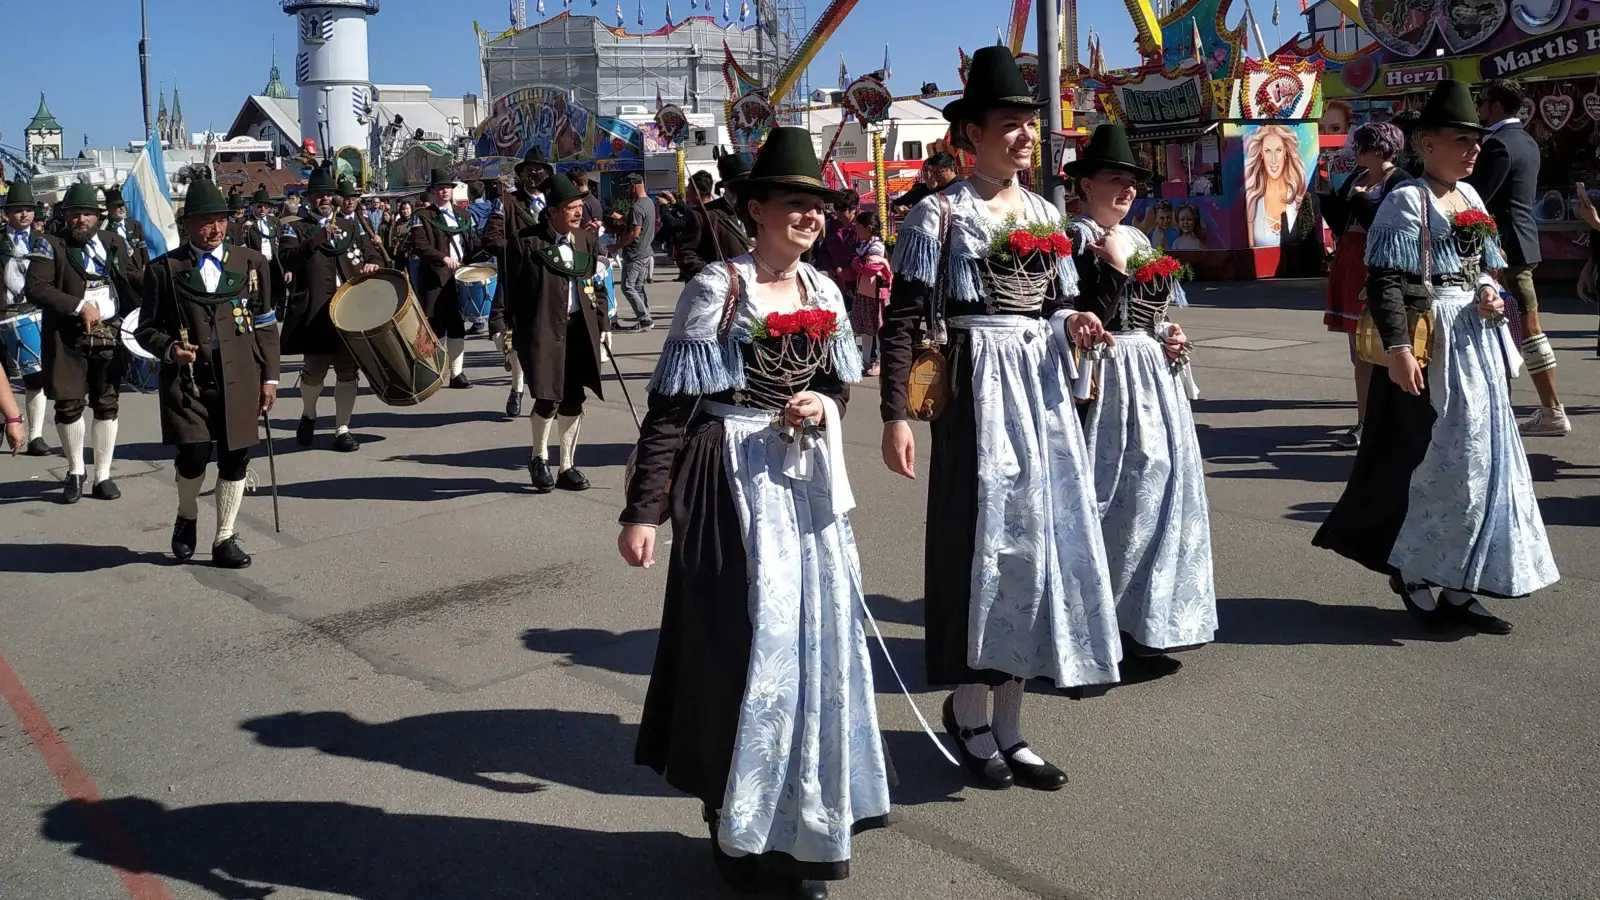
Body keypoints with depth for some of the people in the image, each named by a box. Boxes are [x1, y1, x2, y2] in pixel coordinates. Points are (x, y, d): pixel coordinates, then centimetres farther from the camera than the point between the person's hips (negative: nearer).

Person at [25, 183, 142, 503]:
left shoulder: (114, 243, 7)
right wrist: (79, 306, -21)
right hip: (68, 338, -2)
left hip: (110, 335, 2)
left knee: (107, 405, 7)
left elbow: (134, 276, 15)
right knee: (69, 405, 2)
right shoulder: (50, 245, -4)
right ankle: (75, 471, 23)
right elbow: (36, 288, -14)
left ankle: (103, 475, 17)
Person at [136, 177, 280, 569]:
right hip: (187, 378, -2)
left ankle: (225, 539, 17)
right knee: (194, 454, -12)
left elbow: (266, 326, 10)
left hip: (239, 379, 2)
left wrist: (269, 377, 5)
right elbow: (146, 328, 8)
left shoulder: (251, 263, 9)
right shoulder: (165, 268, 4)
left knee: (235, 459, 3)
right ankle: (187, 516, 19)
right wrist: (169, 348, -13)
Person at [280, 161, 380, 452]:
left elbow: (372, 253, 19)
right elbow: (289, 260, -12)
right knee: (315, 369, -1)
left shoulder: (351, 227, 17)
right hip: (315, 311, -3)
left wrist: (372, 265, -5)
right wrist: (319, 237, -23)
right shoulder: (297, 229, 5)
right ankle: (308, 415, 27)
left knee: (348, 368, 3)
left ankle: (342, 429, 11)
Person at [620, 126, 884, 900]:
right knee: (740, 644, 0)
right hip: (734, 484, -6)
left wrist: (822, 409, -6)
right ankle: (736, 822, 20)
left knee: (817, 639, 10)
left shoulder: (823, 292, 7)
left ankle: (804, 826, 26)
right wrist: (642, 510, -16)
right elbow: (669, 408, -13)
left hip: (807, 482, 6)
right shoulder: (716, 288, -11)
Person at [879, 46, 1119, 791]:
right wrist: (895, 415, -19)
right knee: (982, 536, -3)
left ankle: (1008, 722, 20)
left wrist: (1075, 324, -3)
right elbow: (901, 319, -11)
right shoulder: (939, 213, -6)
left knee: (1042, 534, 8)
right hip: (978, 388, -6)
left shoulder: (1046, 213, 14)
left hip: (1043, 389, 7)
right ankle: (969, 710, 16)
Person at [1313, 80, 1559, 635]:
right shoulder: (1406, 201, -11)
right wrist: (1398, 348, -28)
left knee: (1479, 460, 9)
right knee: (1437, 461, -4)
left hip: (1475, 343, 9)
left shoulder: (1470, 196, 14)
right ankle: (1413, 572, 16)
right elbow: (1384, 282, -19)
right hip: (1429, 345, -8)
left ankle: (1457, 588, 17)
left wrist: (1490, 294, 1)